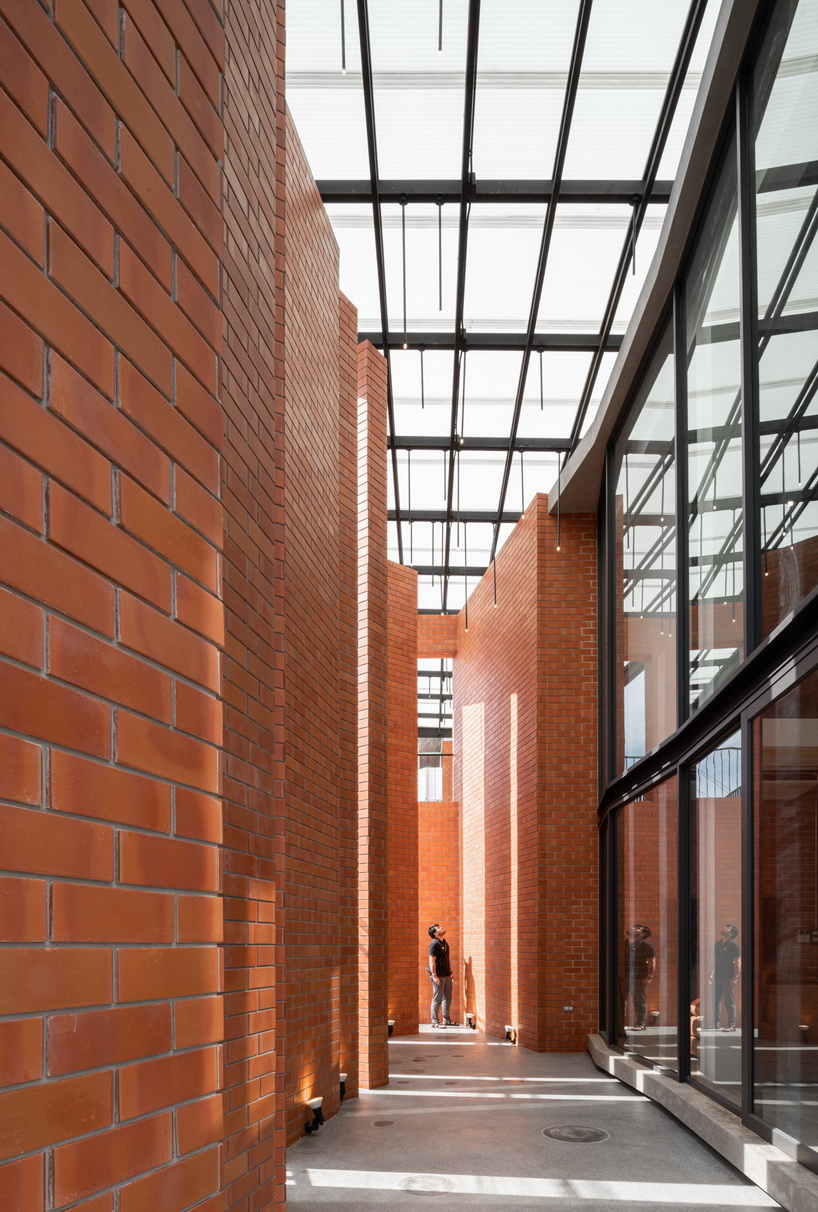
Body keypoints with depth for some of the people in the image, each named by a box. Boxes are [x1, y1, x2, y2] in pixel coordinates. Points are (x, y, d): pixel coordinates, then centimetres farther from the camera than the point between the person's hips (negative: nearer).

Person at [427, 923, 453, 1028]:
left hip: (447, 975, 9)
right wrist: (434, 975, -22)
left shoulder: (444, 943, 14)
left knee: (447, 998, 13)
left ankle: (446, 1020, 22)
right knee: (437, 999, -3)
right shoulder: (434, 944, -13)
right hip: (439, 975, -9)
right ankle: (435, 1022, 3)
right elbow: (432, 960, -17)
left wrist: (450, 972, 18)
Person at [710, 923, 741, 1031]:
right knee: (715, 1000, 8)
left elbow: (738, 962, -10)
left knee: (729, 1002, -3)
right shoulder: (718, 944, 13)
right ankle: (715, 1023, 15)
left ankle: (731, 1025, 1)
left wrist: (735, 977, -17)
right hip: (717, 976, 7)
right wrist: (712, 974, 14)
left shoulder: (733, 945, -6)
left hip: (728, 978, -7)